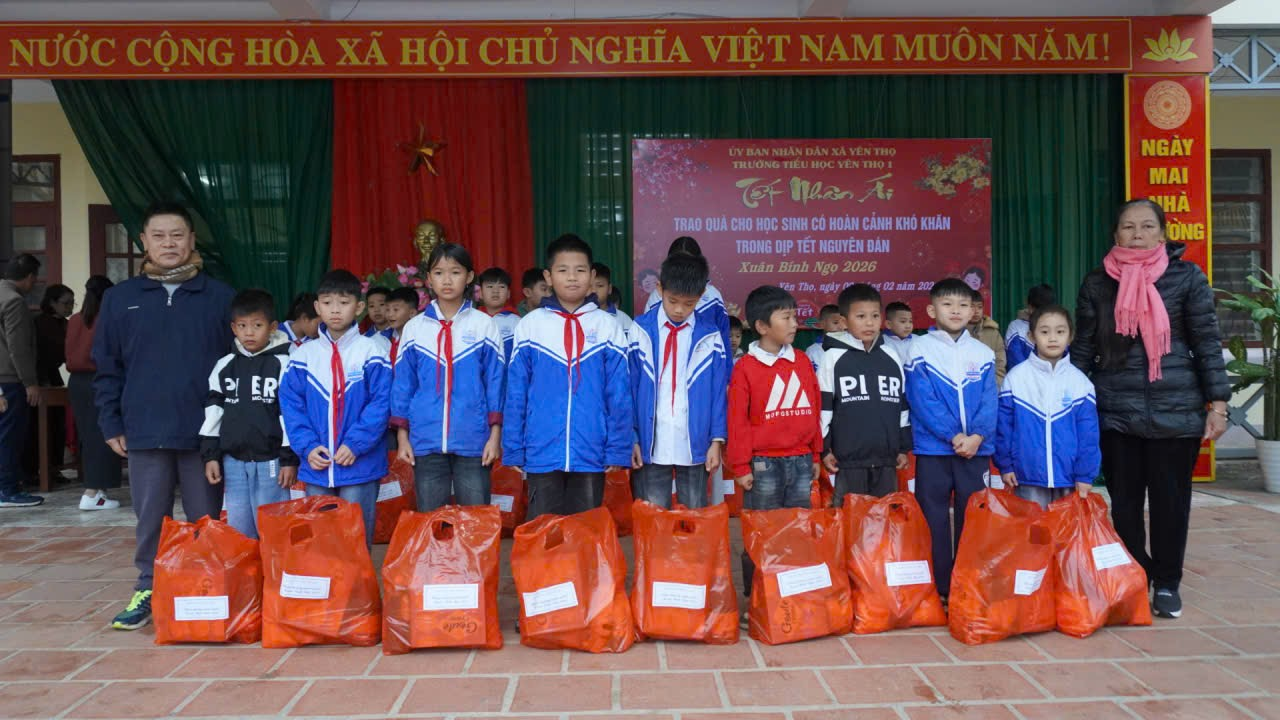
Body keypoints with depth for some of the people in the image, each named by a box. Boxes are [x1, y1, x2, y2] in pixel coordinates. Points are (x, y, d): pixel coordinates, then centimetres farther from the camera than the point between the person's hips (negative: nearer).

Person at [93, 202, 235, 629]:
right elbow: (107, 368, 8)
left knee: (207, 522, 9)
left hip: (205, 433, -1)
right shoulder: (120, 299, 6)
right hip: (145, 433, 2)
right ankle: (148, 590, 24)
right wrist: (111, 425, 3)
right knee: (150, 521, 11)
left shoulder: (220, 298, 0)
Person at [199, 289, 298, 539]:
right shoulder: (224, 366, 8)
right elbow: (213, 411, 11)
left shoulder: (282, 364, -5)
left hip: (270, 460, -4)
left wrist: (290, 459, -9)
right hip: (233, 461, 4)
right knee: (238, 530, 11)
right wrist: (210, 455, 6)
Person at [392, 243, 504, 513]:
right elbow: (402, 385, 9)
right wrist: (402, 437, 5)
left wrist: (495, 435, -4)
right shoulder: (414, 328, 6)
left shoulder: (484, 325, 1)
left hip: (473, 442, -2)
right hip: (426, 443, 2)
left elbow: (496, 383, 1)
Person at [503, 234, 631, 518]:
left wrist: (617, 451, -4)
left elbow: (619, 396, 1)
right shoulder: (530, 325, 1)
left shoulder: (607, 326, 1)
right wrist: (513, 451, 0)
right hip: (541, 454, 0)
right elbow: (515, 395, 3)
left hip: (591, 455, 0)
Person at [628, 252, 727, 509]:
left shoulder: (709, 337, 2)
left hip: (695, 447, 1)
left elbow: (718, 391, 4)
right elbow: (628, 388, 1)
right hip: (650, 447, -1)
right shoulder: (640, 331, 0)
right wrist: (630, 438, -2)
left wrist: (717, 440, -1)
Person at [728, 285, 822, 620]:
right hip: (764, 464, -4)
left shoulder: (802, 361, 8)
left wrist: (816, 457, 13)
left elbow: (814, 411, 13)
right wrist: (740, 466, -6)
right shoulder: (746, 367, -5)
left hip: (801, 461, 4)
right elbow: (737, 420, -5)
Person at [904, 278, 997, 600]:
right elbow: (922, 401, -9)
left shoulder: (983, 353, 9)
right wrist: (953, 436, -17)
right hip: (932, 450, -3)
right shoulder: (920, 349, -1)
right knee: (934, 521, 3)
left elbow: (989, 402, 2)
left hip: (976, 450, 3)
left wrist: (977, 436, -14)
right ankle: (937, 590, 11)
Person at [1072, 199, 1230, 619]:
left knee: (1170, 498, 6)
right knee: (1124, 500, 7)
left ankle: (1167, 584, 21)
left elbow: (1207, 343, 1)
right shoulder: (1097, 283, 5)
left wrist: (1217, 402, -4)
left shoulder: (1187, 277, 1)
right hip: (1116, 410, 1)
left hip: (1176, 409, -1)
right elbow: (1083, 348, 8)